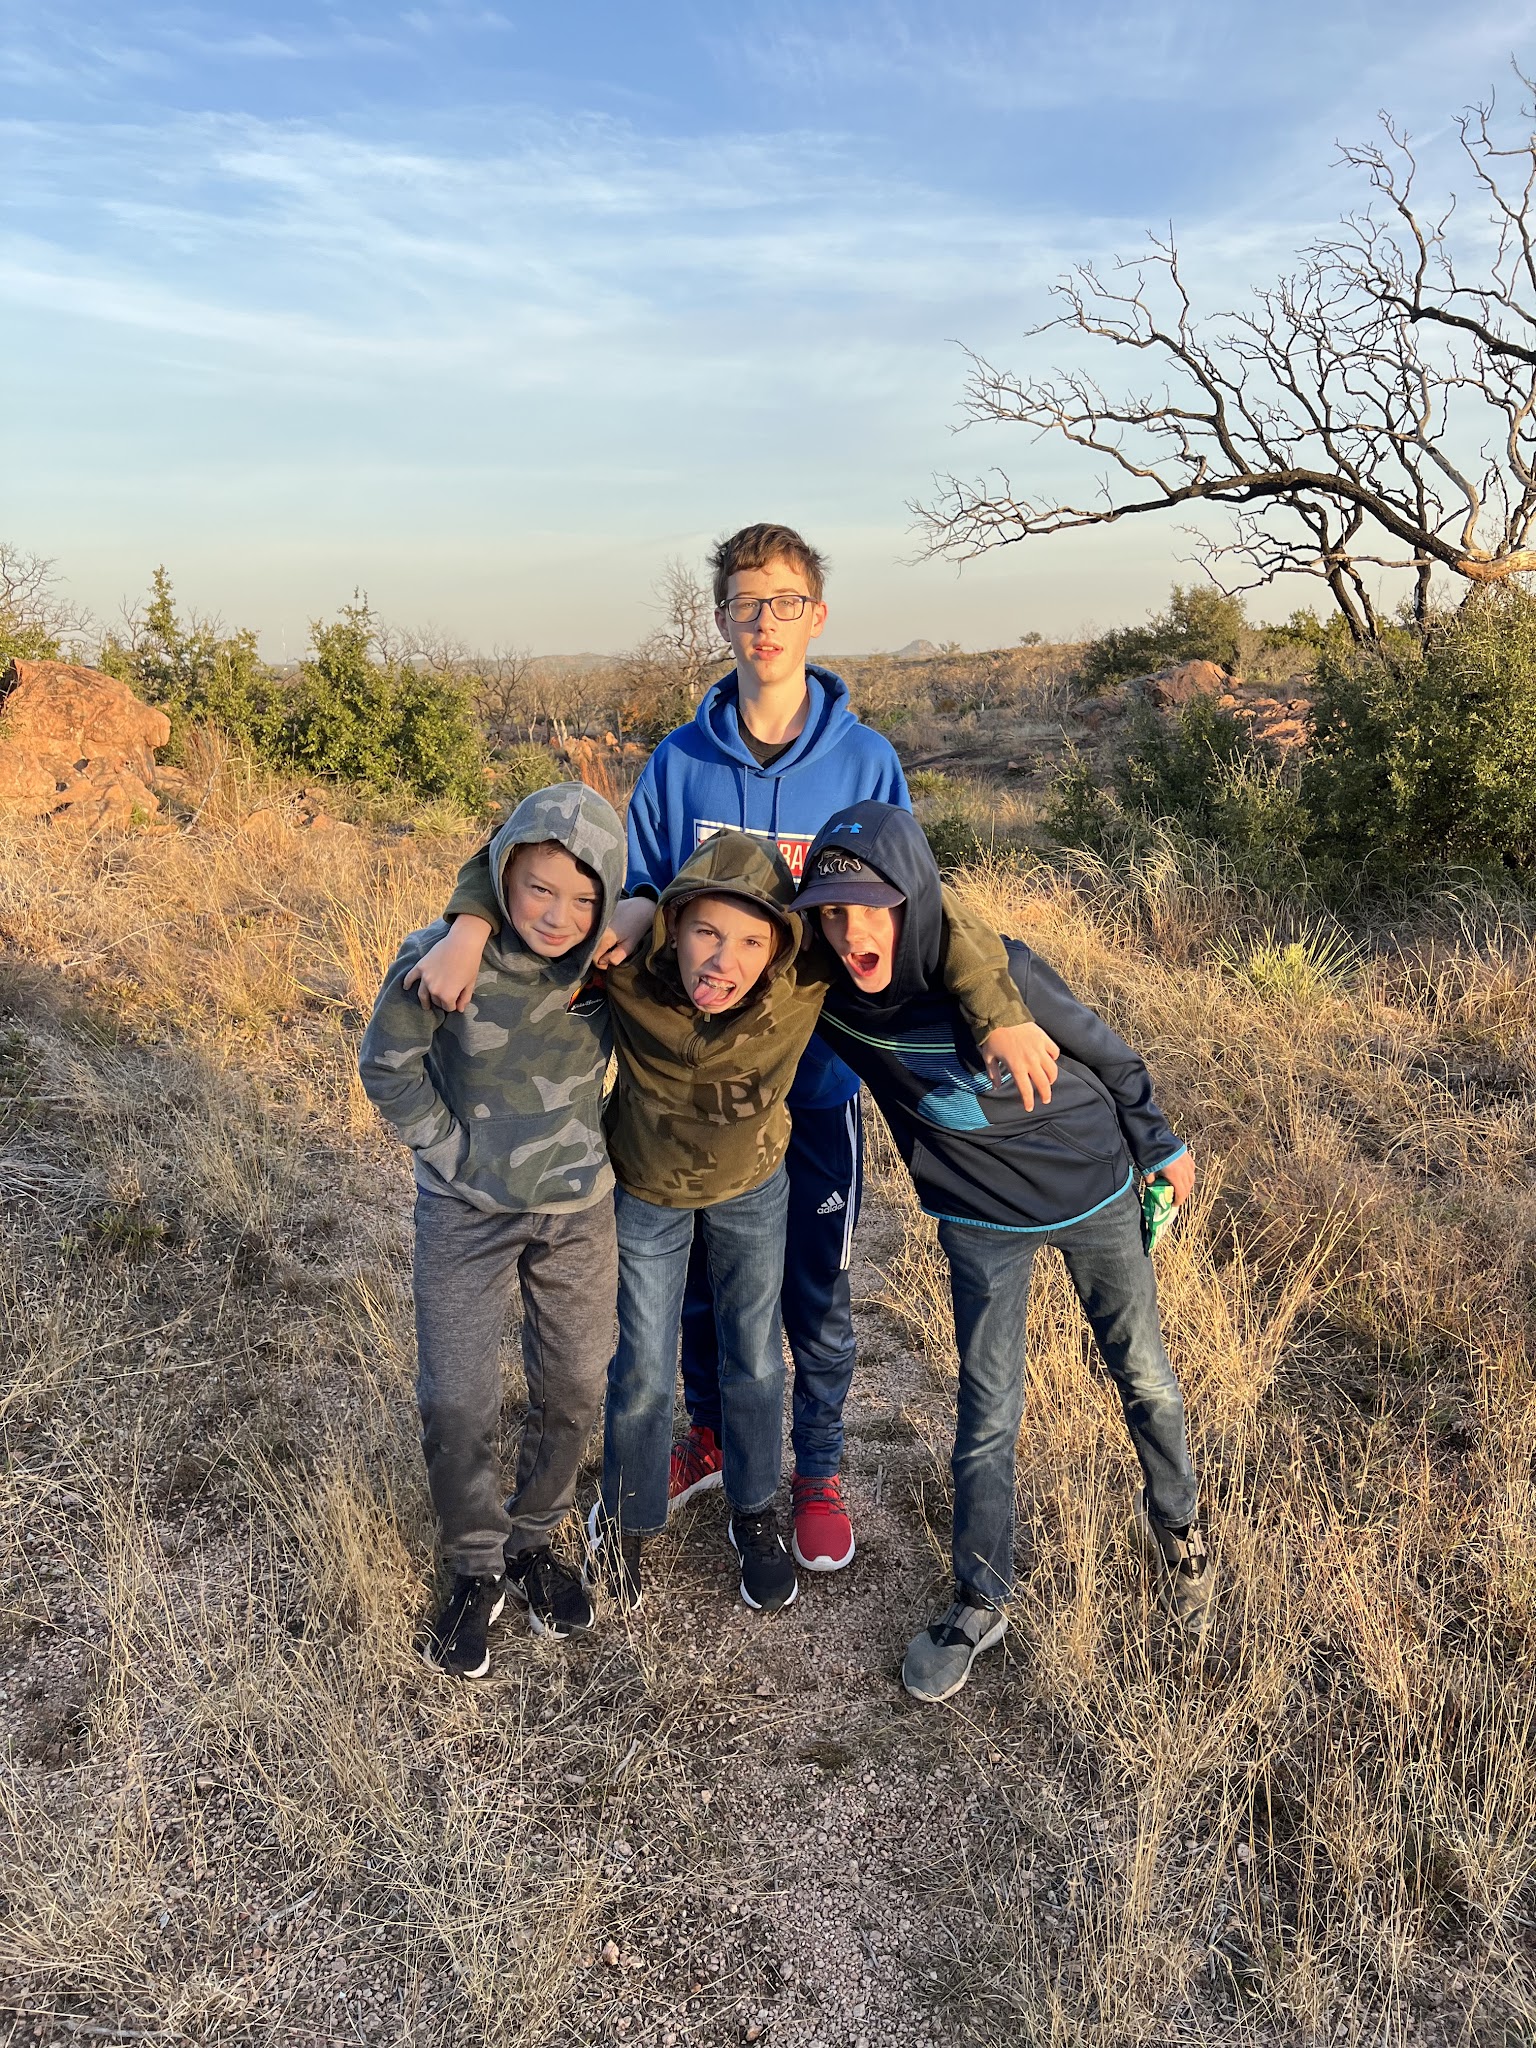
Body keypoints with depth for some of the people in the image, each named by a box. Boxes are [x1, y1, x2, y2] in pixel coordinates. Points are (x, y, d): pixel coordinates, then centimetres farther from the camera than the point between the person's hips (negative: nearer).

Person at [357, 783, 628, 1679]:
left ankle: (534, 1539, 37)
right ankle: (477, 1568, 25)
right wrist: (454, 1152, -8)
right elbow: (388, 1065, -8)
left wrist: (595, 1139, 0)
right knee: (457, 1403, 0)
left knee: (575, 1388, 12)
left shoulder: (611, 960, -15)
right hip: (467, 1212, -2)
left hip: (579, 1209, 3)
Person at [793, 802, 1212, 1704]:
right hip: (981, 1221, 1)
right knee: (988, 1415, 4)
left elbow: (1107, 1055, -13)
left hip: (1095, 1189, -1)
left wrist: (1160, 1145, 1)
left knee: (1144, 1376, 16)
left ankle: (1175, 1519, 46)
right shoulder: (828, 992, -21)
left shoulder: (999, 972, -31)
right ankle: (981, 1602, 25)